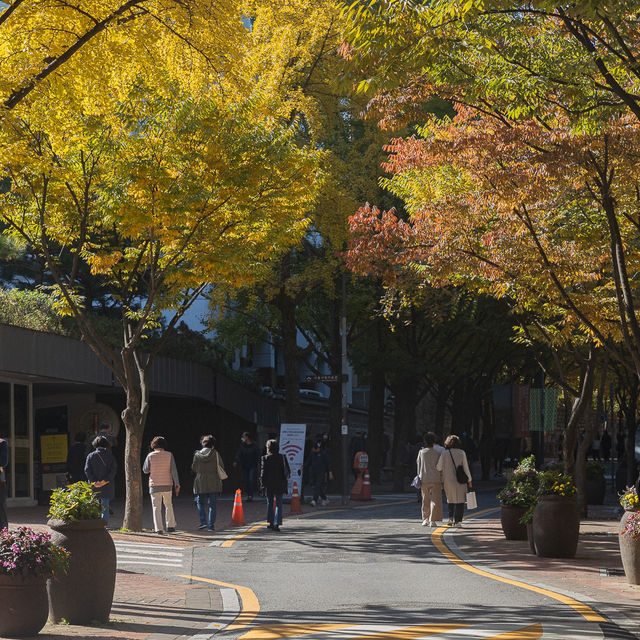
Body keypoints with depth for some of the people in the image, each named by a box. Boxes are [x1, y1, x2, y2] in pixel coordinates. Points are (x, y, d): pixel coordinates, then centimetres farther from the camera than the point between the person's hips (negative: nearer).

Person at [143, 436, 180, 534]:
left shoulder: (150, 456, -4)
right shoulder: (169, 455, -2)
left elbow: (145, 470, 2)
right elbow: (173, 470, -7)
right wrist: (177, 483, -6)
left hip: (154, 485, -1)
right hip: (167, 485, 1)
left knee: (156, 507, 3)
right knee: (168, 505, 18)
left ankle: (159, 529, -4)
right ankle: (170, 526, 17)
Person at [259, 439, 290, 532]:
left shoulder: (265, 458, -8)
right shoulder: (282, 457, 0)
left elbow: (263, 473, -7)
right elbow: (288, 471, 4)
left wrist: (262, 484, -2)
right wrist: (286, 480, 16)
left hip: (269, 485, -1)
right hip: (280, 485, 1)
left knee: (270, 504, 14)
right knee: (279, 504, 2)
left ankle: (271, 522, 21)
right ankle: (277, 523, -9)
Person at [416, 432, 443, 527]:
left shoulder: (421, 452, 0)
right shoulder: (438, 453, -3)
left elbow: (418, 465, 6)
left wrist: (419, 477, 17)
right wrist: (441, 480, 8)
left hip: (424, 480, 2)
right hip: (436, 480, -2)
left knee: (425, 501, 14)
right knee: (435, 500, 2)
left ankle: (425, 519, 14)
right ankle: (432, 520, -4)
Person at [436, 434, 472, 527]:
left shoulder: (444, 454, -3)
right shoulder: (462, 453, -4)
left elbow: (439, 468, -5)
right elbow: (465, 467, -4)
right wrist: (469, 480, 3)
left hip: (448, 480, 1)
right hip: (460, 481, -1)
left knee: (450, 500, 20)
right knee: (460, 500, 5)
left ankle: (451, 518, 13)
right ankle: (457, 521, 0)